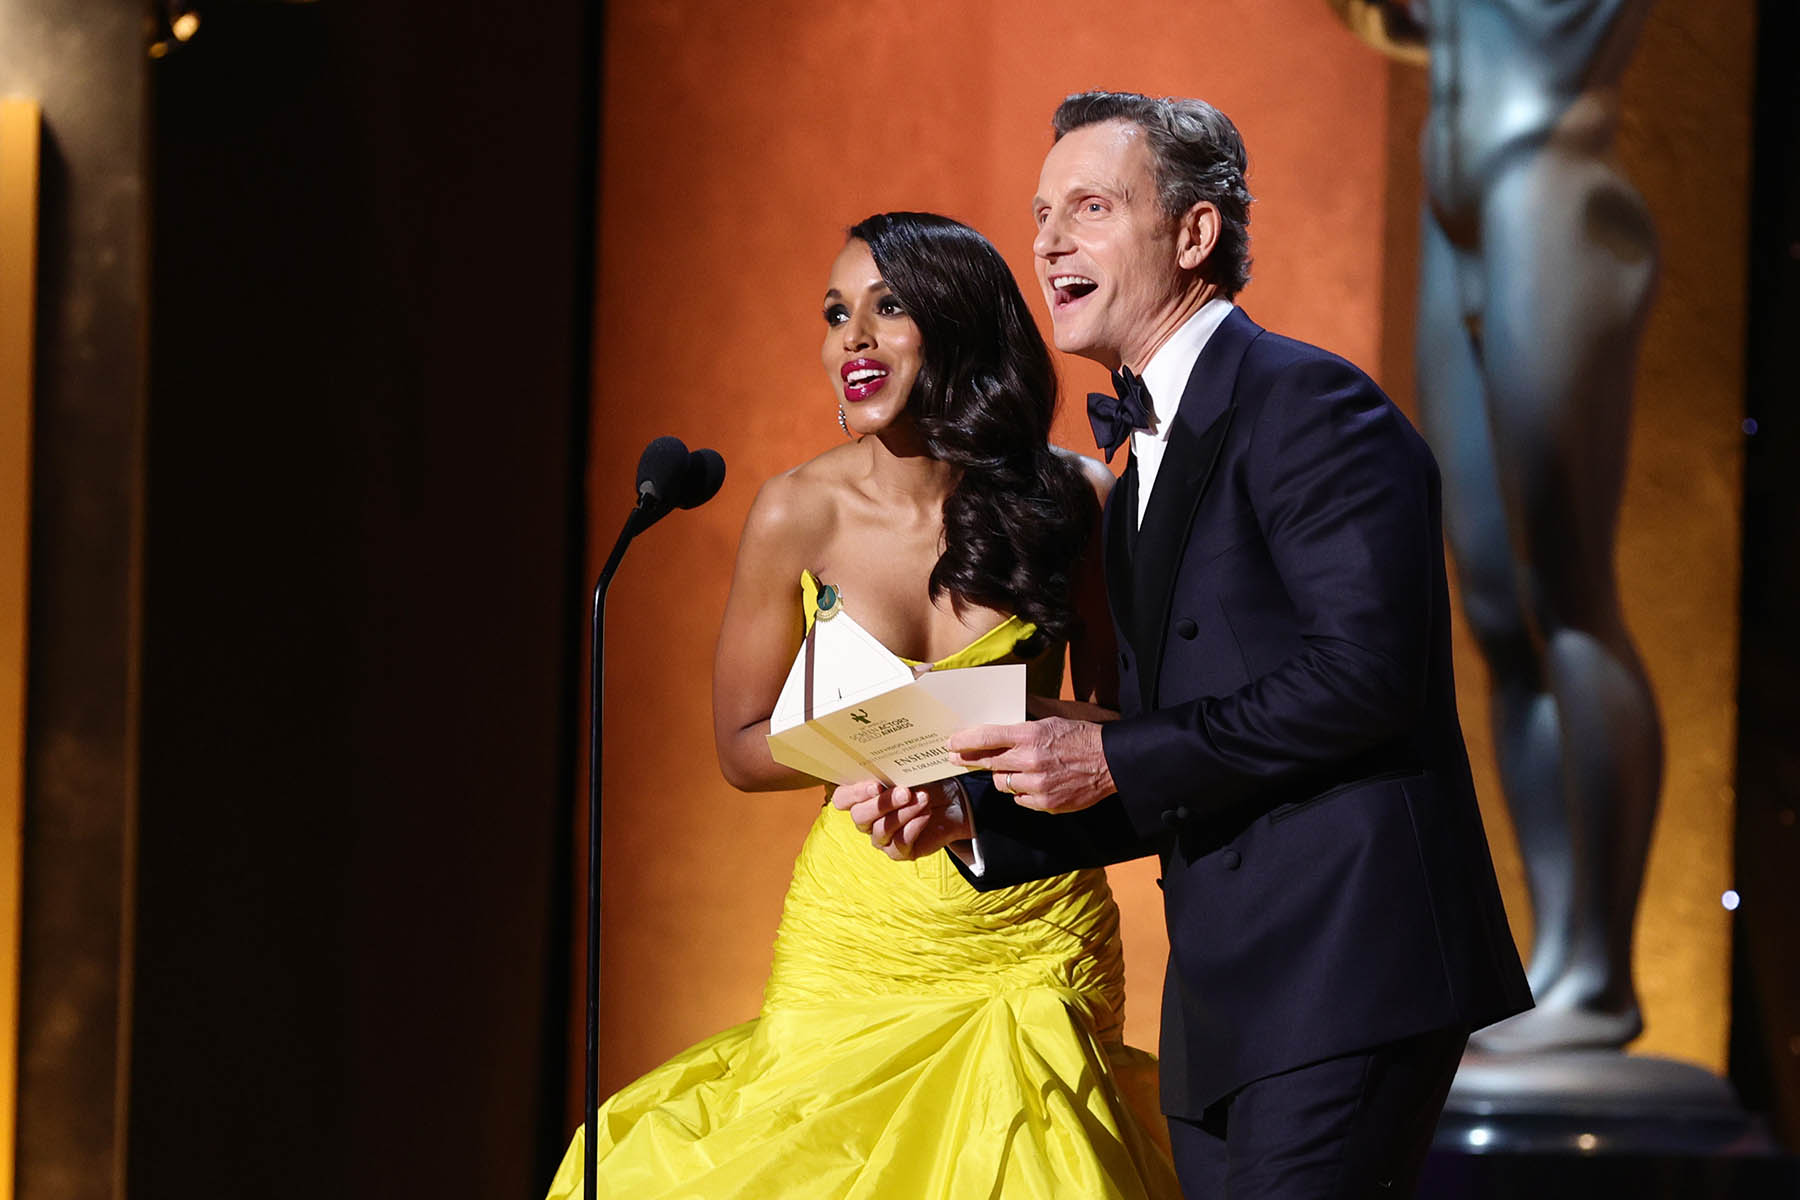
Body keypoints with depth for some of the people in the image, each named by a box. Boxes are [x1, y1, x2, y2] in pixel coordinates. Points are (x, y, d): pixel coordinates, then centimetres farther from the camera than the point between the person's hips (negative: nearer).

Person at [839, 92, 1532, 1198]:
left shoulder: (1306, 404, -7)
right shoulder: (1145, 464, 22)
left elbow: (1365, 671, -19)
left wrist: (1114, 759, -17)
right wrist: (975, 818, 7)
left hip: (1341, 974, -9)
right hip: (1224, 1003, 9)